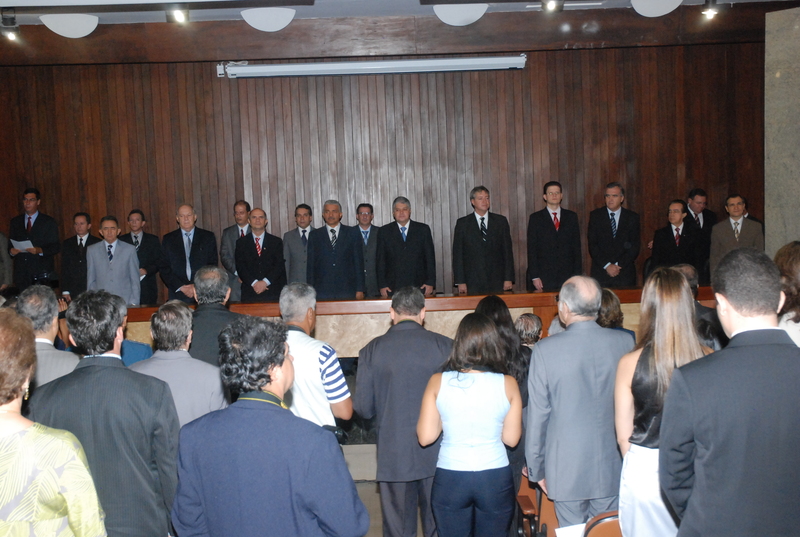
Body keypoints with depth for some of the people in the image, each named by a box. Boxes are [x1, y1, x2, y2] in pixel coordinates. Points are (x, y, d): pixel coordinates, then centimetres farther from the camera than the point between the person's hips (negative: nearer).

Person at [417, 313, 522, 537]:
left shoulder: (438, 382, -7)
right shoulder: (508, 384, -7)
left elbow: (425, 437, -3)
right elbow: (511, 438, -1)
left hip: (450, 479, 0)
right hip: (495, 478, 0)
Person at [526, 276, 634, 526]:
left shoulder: (546, 349, -14)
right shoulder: (624, 342, -7)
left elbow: (538, 414, -8)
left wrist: (536, 469, 4)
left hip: (567, 470, -2)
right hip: (612, 468, 3)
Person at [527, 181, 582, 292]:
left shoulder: (571, 217, 11)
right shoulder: (535, 218, 4)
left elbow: (577, 246, 10)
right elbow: (532, 249, 1)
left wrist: (578, 274, 3)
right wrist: (534, 277, -6)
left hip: (568, 275, 2)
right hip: (544, 276, -2)